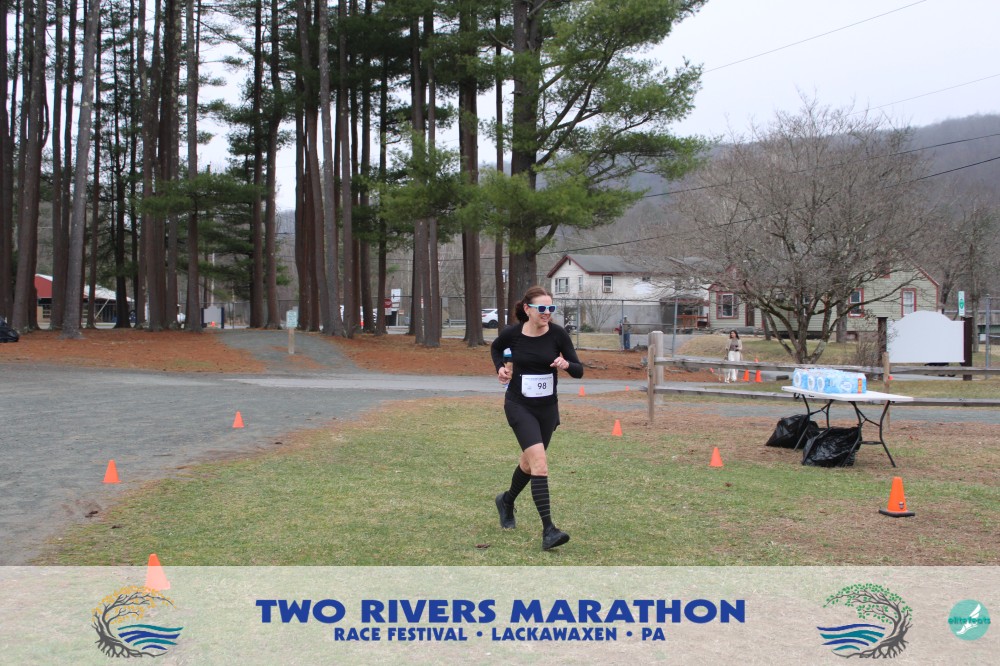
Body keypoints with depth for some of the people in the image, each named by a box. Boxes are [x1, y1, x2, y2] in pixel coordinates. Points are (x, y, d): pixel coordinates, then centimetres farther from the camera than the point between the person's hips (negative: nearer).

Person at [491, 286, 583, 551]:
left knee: (530, 463, 19)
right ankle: (548, 530, -20)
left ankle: (507, 501, 49)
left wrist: (567, 364, -28)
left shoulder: (558, 333, -10)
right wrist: (500, 368, -4)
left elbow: (579, 371, -7)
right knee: (540, 462, -19)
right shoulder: (512, 333, -10)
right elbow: (495, 348, 14)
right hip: (519, 406, -3)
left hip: (547, 407, 3)